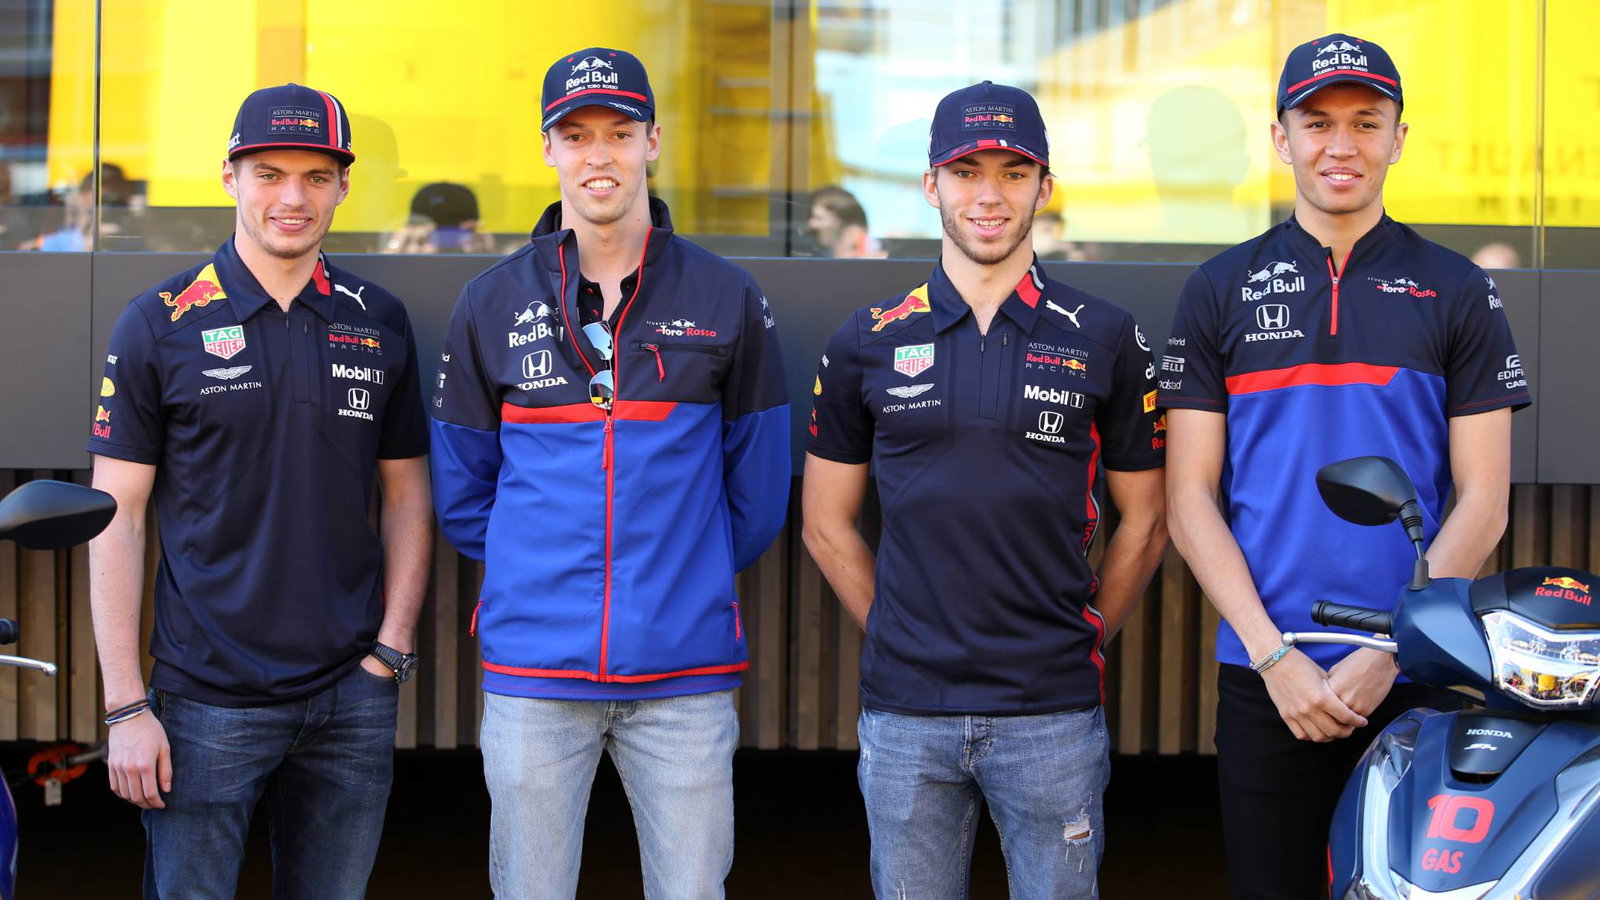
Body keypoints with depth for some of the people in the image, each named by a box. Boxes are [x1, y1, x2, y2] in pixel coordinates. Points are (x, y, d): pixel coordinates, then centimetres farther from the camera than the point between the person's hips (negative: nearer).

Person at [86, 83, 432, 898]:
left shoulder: (379, 323, 7)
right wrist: (125, 708, -8)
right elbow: (116, 518, -3)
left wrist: (392, 649, 1)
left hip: (352, 699, 3)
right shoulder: (160, 325, -2)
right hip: (208, 703, -3)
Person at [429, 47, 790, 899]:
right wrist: (540, 573, 10)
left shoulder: (726, 299, 4)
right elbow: (460, 494, 13)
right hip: (534, 668, 1)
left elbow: (758, 492, 10)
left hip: (684, 673, 0)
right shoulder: (492, 304, 6)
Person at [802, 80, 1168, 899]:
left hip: (1052, 711, -1)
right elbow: (828, 524, 10)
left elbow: (1143, 520, 9)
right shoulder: (867, 342, 5)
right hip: (904, 710, 1)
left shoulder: (1104, 339, 3)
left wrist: (1081, 641, 5)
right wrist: (897, 638, 6)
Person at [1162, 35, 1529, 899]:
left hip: (1417, 677, 0)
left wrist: (1389, 650, -10)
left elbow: (1482, 501, 1)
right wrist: (1273, 654, -8)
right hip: (1263, 677, 0)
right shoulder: (1221, 291, 6)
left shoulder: (1456, 291, 6)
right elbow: (1190, 496, 2)